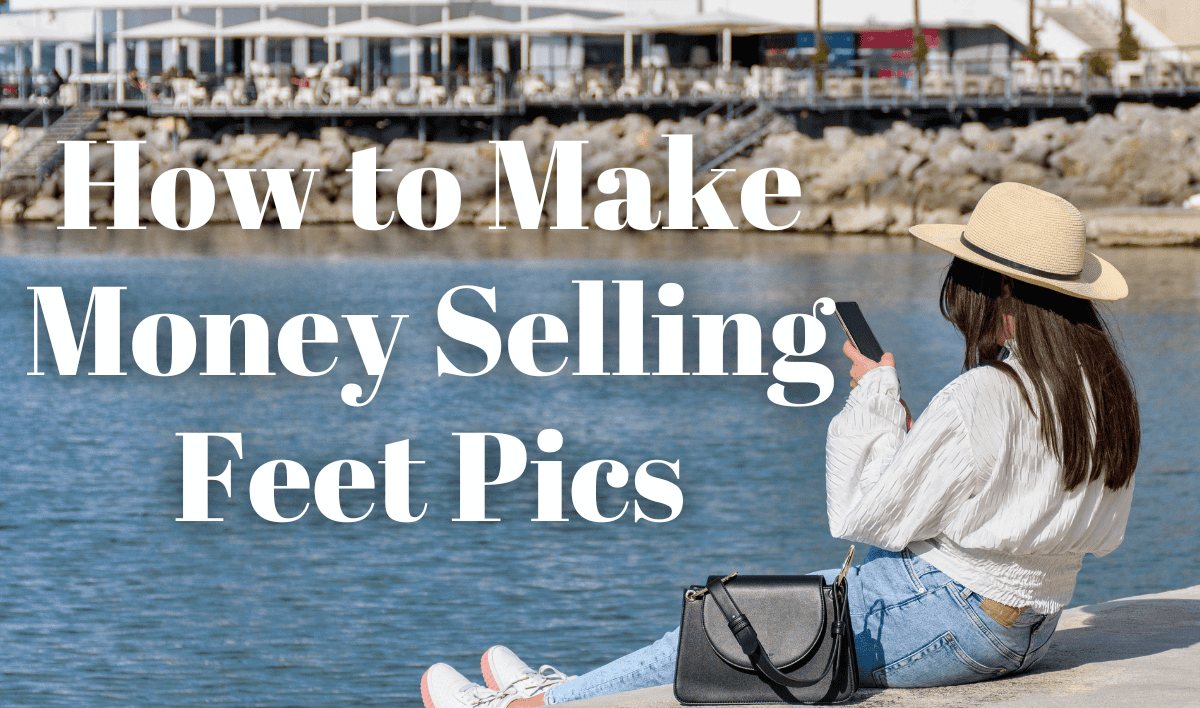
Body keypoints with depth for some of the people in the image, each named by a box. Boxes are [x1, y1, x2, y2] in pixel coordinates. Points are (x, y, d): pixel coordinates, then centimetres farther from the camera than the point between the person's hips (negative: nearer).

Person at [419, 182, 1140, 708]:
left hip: (943, 621, -9)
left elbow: (869, 515, -17)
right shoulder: (1103, 384, 1)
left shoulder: (982, 398, -26)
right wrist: (910, 435, 8)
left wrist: (875, 397, -5)